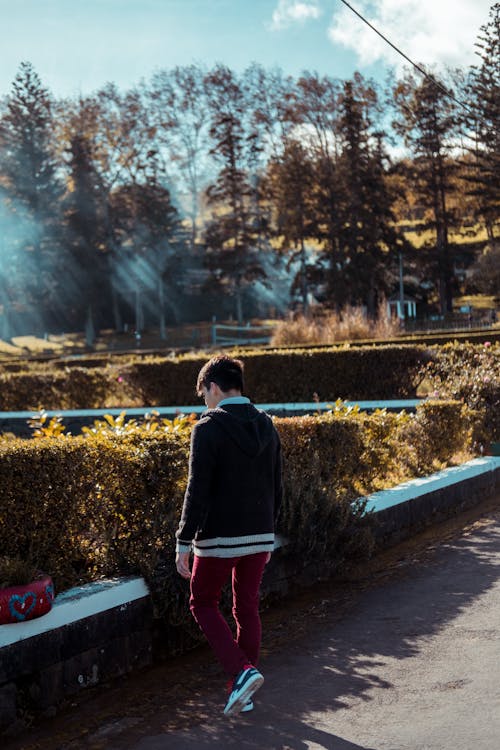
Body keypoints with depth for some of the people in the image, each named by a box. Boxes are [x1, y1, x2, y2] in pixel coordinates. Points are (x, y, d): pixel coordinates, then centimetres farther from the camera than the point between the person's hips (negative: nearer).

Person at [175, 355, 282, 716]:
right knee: (248, 608, 16)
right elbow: (277, 488, 12)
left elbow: (198, 491, -16)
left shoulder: (209, 429, -13)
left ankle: (242, 672, -4)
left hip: (220, 538, -6)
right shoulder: (267, 426, 7)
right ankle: (243, 691, 22)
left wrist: (184, 541, -11)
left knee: (203, 603, 12)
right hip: (260, 536, 6)